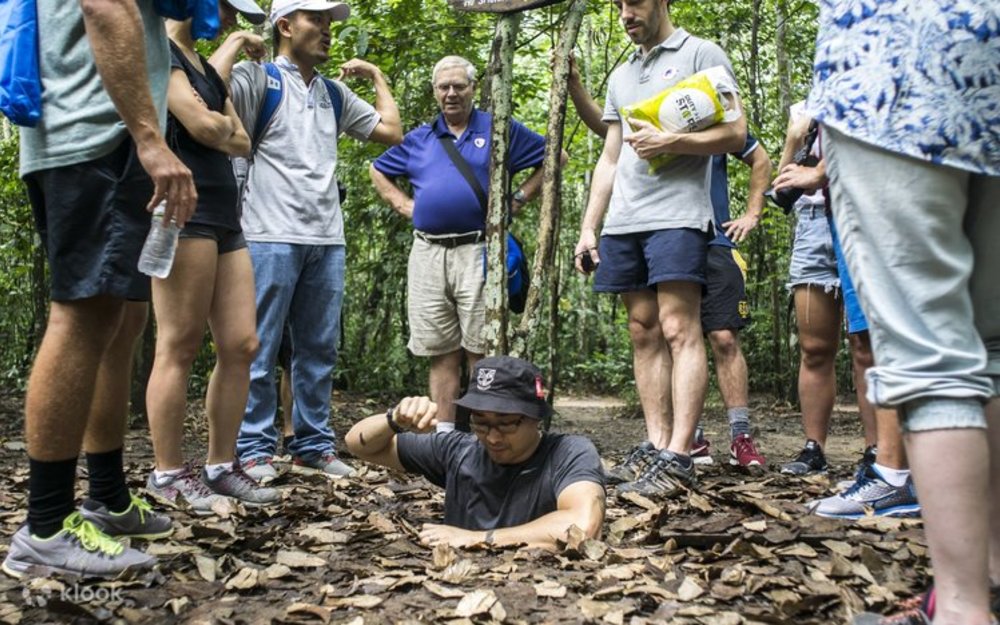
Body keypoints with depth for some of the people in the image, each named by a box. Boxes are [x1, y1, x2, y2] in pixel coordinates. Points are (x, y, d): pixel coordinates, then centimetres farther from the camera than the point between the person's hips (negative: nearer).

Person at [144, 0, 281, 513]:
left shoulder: (206, 66, 25)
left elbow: (241, 142, 19)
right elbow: (202, 126, -14)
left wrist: (217, 127, 0)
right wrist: (224, 123, 7)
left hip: (224, 216, 9)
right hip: (183, 210, -9)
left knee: (241, 345, 3)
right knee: (179, 346, -7)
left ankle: (220, 466, 10)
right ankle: (168, 473, 1)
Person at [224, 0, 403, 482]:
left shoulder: (334, 93, 19)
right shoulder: (258, 79, 1)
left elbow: (391, 132, 20)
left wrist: (376, 76, 23)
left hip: (327, 239, 6)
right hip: (271, 237, -6)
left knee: (319, 350, 8)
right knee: (260, 350, -1)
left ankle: (313, 447, 16)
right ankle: (254, 449, 7)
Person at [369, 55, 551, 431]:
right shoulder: (419, 139, 18)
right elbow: (378, 172, 29)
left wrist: (518, 200, 2)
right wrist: (404, 205, 14)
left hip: (477, 250, -3)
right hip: (428, 255, 4)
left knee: (480, 350, -5)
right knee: (441, 353, 6)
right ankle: (444, 433, 12)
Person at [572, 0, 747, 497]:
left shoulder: (701, 54, 6)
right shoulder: (621, 76, 25)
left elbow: (735, 134, -2)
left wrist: (669, 141, -15)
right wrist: (588, 227, 16)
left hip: (676, 215, -7)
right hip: (623, 220, 7)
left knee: (679, 330, -13)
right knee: (643, 334, 4)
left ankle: (678, 458, -15)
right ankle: (656, 446, 6)